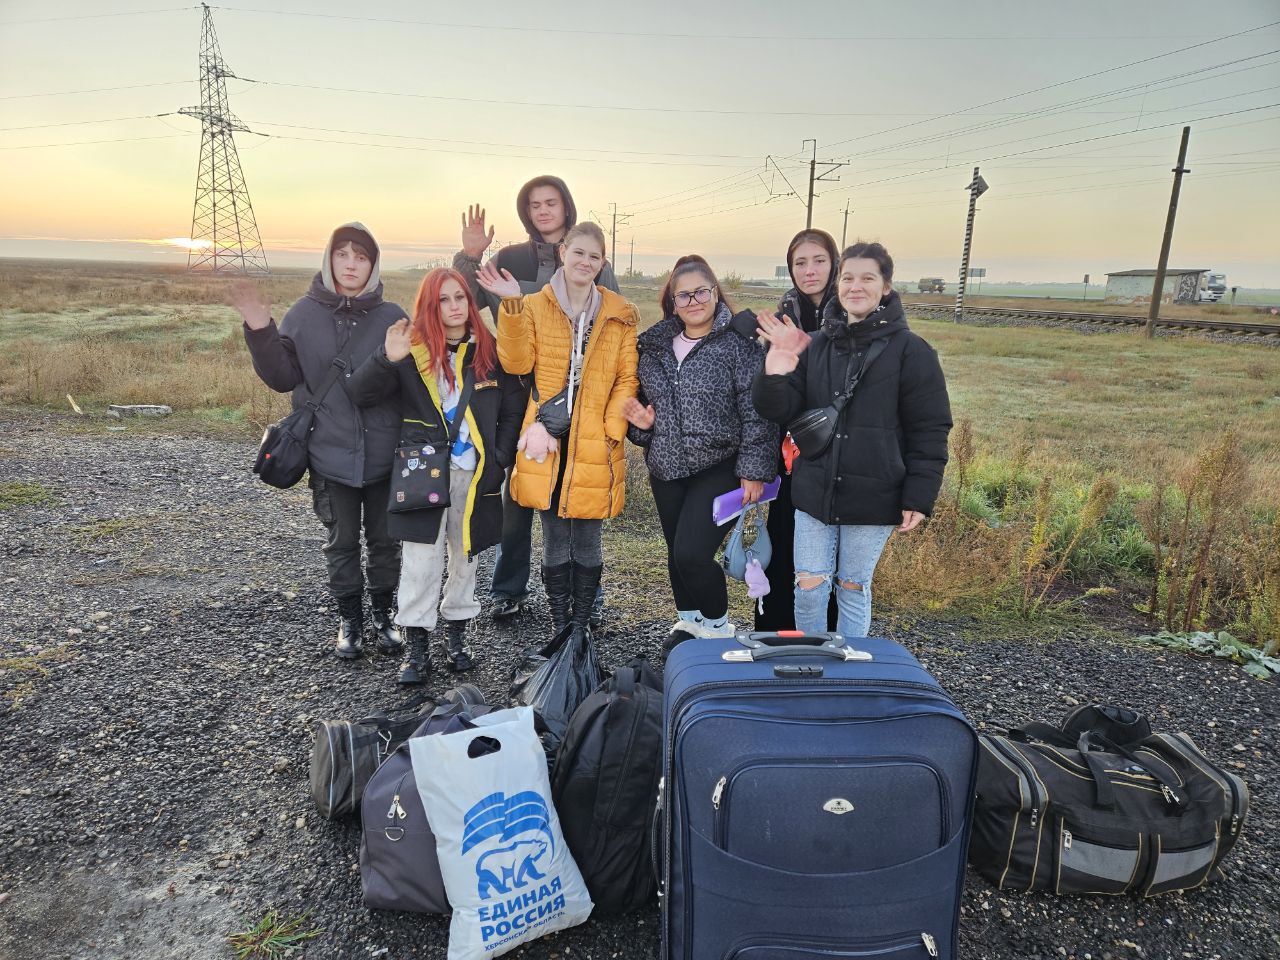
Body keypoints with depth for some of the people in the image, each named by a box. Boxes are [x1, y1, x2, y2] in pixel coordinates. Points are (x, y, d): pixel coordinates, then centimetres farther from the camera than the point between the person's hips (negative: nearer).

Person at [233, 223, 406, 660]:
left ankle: (384, 613, 32)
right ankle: (349, 618, 31)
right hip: (331, 454, 1)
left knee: (385, 539, 13)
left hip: (386, 454, 0)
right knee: (342, 542, 13)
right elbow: (283, 377, 1)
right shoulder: (304, 315, 0)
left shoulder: (392, 317, -3)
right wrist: (260, 332, -11)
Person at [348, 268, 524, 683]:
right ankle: (416, 644, 11)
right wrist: (387, 359, -25)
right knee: (421, 559, -1)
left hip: (475, 474, 2)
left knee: (465, 555, 12)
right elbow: (362, 394, -7)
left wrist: (500, 459, 0)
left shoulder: (489, 351, 4)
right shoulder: (412, 350, -2)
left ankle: (456, 634, 27)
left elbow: (513, 408, 9)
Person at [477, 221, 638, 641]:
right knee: (555, 541, 9)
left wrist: (612, 430, -7)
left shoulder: (619, 315, 7)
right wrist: (511, 305, -15)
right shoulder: (534, 307, 6)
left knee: (586, 542, 8)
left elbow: (627, 379, 4)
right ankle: (560, 626, 22)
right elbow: (517, 362, -6)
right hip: (547, 443, 0)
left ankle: (582, 624, 22)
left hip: (594, 447, 0)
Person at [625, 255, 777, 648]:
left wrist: (754, 469, -15)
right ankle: (689, 619, 39)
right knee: (676, 553, 15)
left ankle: (718, 626, 13)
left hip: (719, 468, -6)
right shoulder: (655, 346, 7)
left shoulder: (739, 345, -9)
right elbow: (644, 399, 20)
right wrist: (643, 421, -2)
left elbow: (757, 413, -11)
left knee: (692, 554, -13)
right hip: (666, 469, 6)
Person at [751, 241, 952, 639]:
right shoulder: (815, 345, 4)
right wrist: (775, 377, -20)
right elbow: (783, 411, 0)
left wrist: (919, 496, -11)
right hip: (815, 490, 3)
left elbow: (929, 431, -7)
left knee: (854, 589, 11)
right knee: (809, 586, 7)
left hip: (872, 497, -3)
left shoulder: (910, 350, -8)